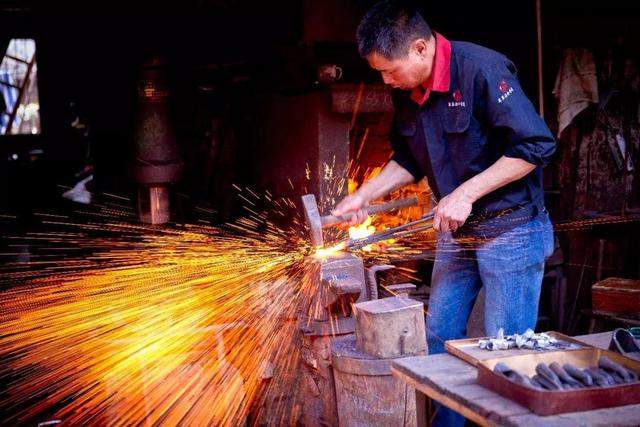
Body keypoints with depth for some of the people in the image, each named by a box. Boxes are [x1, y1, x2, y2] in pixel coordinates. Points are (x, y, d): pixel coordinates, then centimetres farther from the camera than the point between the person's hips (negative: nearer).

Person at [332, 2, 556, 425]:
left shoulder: (482, 69, -21)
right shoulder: (408, 93, 2)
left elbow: (537, 145, -23)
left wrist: (466, 193, -24)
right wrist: (364, 195, 4)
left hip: (510, 230, -8)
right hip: (456, 231, 8)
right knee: (439, 338, 14)